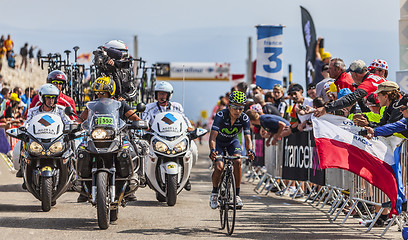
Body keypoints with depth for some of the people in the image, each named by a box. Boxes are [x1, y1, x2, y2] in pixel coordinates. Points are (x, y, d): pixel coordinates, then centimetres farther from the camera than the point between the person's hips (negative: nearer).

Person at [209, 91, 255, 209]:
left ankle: (237, 194, -14)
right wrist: (212, 150, -59)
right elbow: (213, 136, -40)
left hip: (232, 142, 2)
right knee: (219, 167, -22)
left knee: (237, 161, -25)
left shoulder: (244, 118, -23)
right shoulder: (220, 115, -32)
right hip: (219, 142, -2)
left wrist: (250, 150, -50)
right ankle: (214, 193, 5)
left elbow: (247, 137, -28)